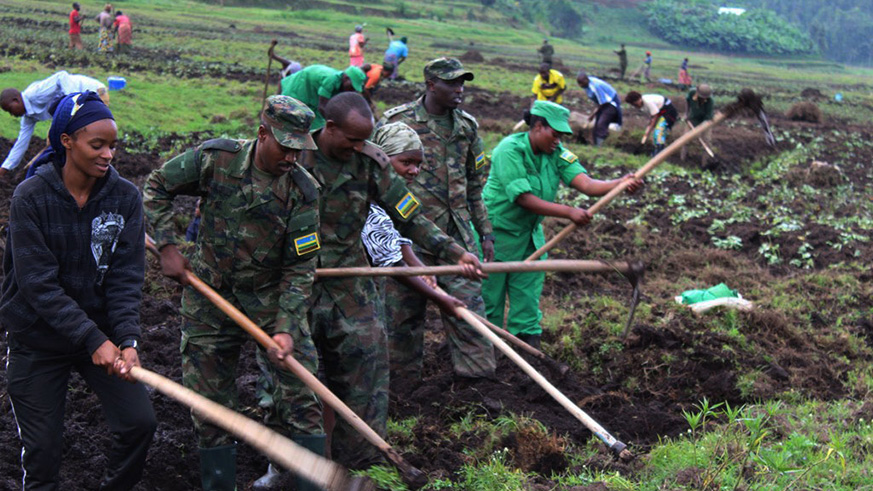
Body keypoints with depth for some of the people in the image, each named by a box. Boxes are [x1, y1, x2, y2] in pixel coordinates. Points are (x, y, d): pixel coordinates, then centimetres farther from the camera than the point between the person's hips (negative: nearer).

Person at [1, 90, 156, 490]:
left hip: (103, 332, 3)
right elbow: (39, 285, -18)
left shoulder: (125, 197, -5)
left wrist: (127, 339, -23)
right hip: (37, 340, -2)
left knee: (139, 421, -5)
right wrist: (92, 340, -25)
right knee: (42, 448, 3)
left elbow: (126, 278, -8)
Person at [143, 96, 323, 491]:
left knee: (300, 392, -6)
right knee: (210, 404, 9)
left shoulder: (303, 191, -14)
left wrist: (285, 328, -20)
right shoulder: (216, 158, -14)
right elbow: (157, 187, 2)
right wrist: (168, 247, -7)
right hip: (209, 296, 1)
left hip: (273, 297, 0)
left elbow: (299, 268, -11)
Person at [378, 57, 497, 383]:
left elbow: (474, 185, 16)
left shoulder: (466, 126, 9)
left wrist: (486, 233, 13)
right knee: (406, 307, 7)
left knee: (468, 302, 0)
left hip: (457, 233, 3)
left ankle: (478, 375, 9)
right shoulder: (396, 121, -5)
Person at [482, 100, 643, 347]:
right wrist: (569, 212, -32)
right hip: (497, 232, -6)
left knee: (528, 298, 11)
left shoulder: (556, 154, -3)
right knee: (490, 298, 5)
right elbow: (525, 200, -28)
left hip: (530, 234, 6)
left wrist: (620, 184, -33)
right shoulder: (509, 150, -22)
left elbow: (586, 184, -16)